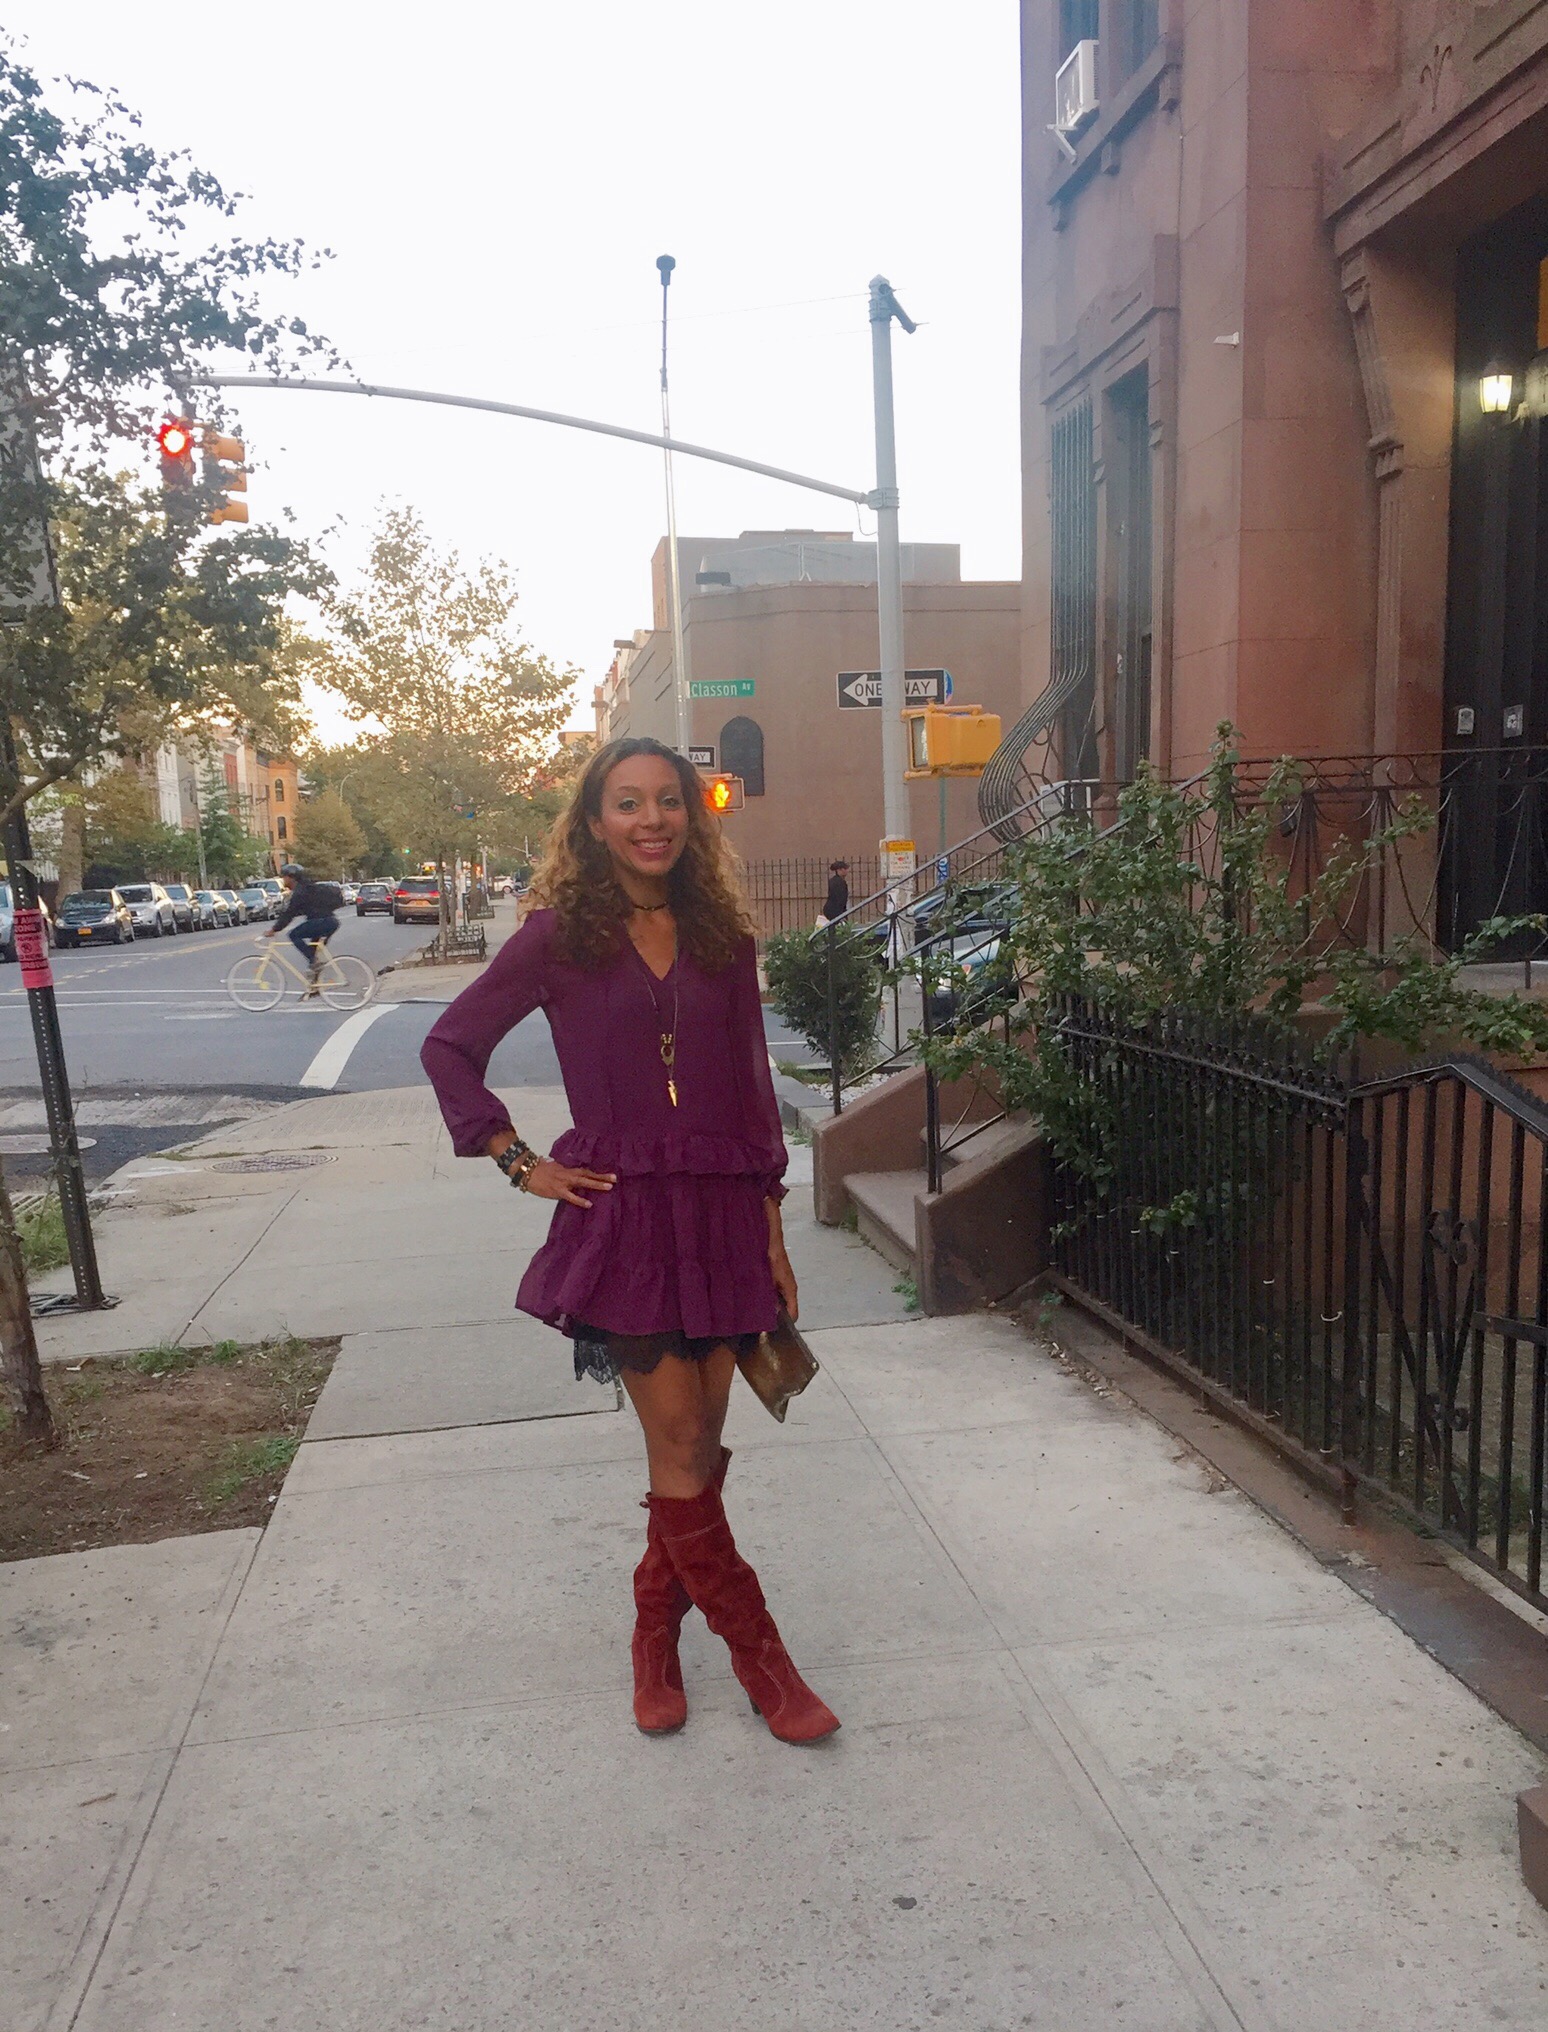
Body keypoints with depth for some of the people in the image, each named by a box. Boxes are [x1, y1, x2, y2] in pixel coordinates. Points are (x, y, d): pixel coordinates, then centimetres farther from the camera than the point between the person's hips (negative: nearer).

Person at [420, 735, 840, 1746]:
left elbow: (752, 1088, 9)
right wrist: (520, 1162, -2)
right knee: (680, 1447, -1)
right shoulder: (560, 936, -3)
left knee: (699, 1447, 10)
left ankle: (657, 1636, 32)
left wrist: (771, 1231, 7)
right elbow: (451, 1046, 5)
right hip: (622, 1216, -3)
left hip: (722, 1216, 3)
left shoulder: (721, 938, 6)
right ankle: (759, 1654, 15)